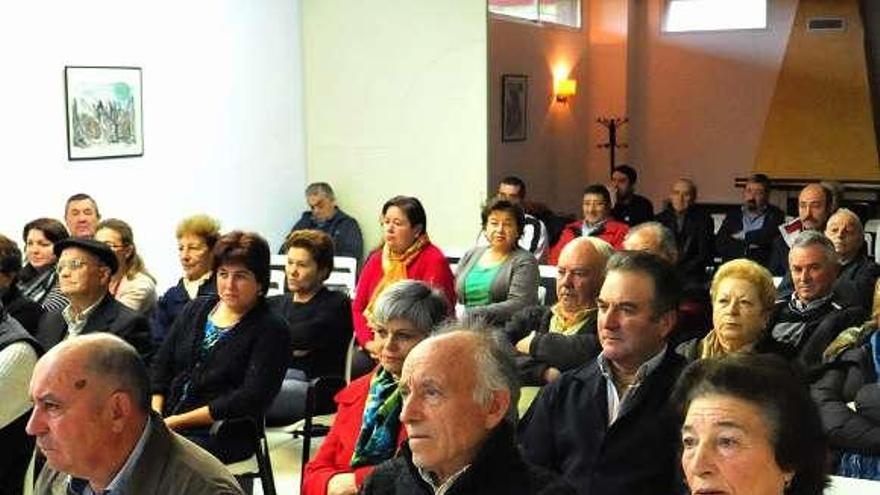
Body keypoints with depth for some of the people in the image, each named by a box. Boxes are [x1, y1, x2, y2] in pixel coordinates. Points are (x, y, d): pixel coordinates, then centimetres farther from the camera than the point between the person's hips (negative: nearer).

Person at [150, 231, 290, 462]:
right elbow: (161, 365, 16)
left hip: (221, 435, -5)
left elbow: (250, 399, -12)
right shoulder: (197, 309, 17)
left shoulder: (271, 330, -3)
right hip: (166, 424, 6)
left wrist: (178, 421, -13)